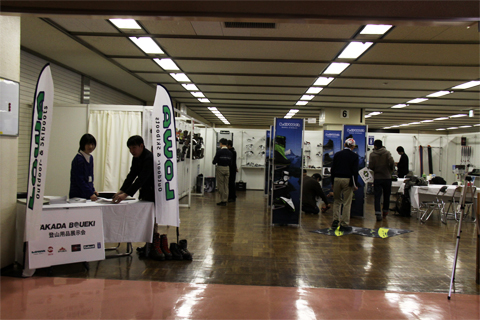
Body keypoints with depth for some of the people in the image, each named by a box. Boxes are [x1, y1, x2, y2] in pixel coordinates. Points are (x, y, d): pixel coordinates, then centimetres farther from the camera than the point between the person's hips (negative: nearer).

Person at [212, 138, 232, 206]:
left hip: (220, 168, -5)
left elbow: (214, 161, -13)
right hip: (227, 169, 5)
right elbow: (230, 162, 8)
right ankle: (225, 200, 12)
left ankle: (222, 200, 3)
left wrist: (214, 162, 9)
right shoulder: (230, 152, 4)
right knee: (226, 185, 9)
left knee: (220, 185, 2)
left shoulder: (219, 151, -12)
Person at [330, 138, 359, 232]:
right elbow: (355, 171, -5)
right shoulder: (354, 156, -2)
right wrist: (354, 184, -1)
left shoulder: (337, 154, 7)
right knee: (347, 203, 3)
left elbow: (333, 169, 8)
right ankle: (344, 224, 5)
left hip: (337, 179, 3)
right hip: (347, 180, -3)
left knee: (336, 200, 16)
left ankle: (335, 220, 8)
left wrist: (332, 182, 14)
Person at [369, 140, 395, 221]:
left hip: (377, 177, -1)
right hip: (387, 177, 1)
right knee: (386, 195, 16)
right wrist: (391, 170, 6)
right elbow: (392, 163, -14)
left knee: (377, 196, 0)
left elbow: (371, 166, -9)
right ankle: (385, 211, 28)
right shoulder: (387, 152, -3)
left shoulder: (372, 154, -4)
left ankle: (378, 213, -12)